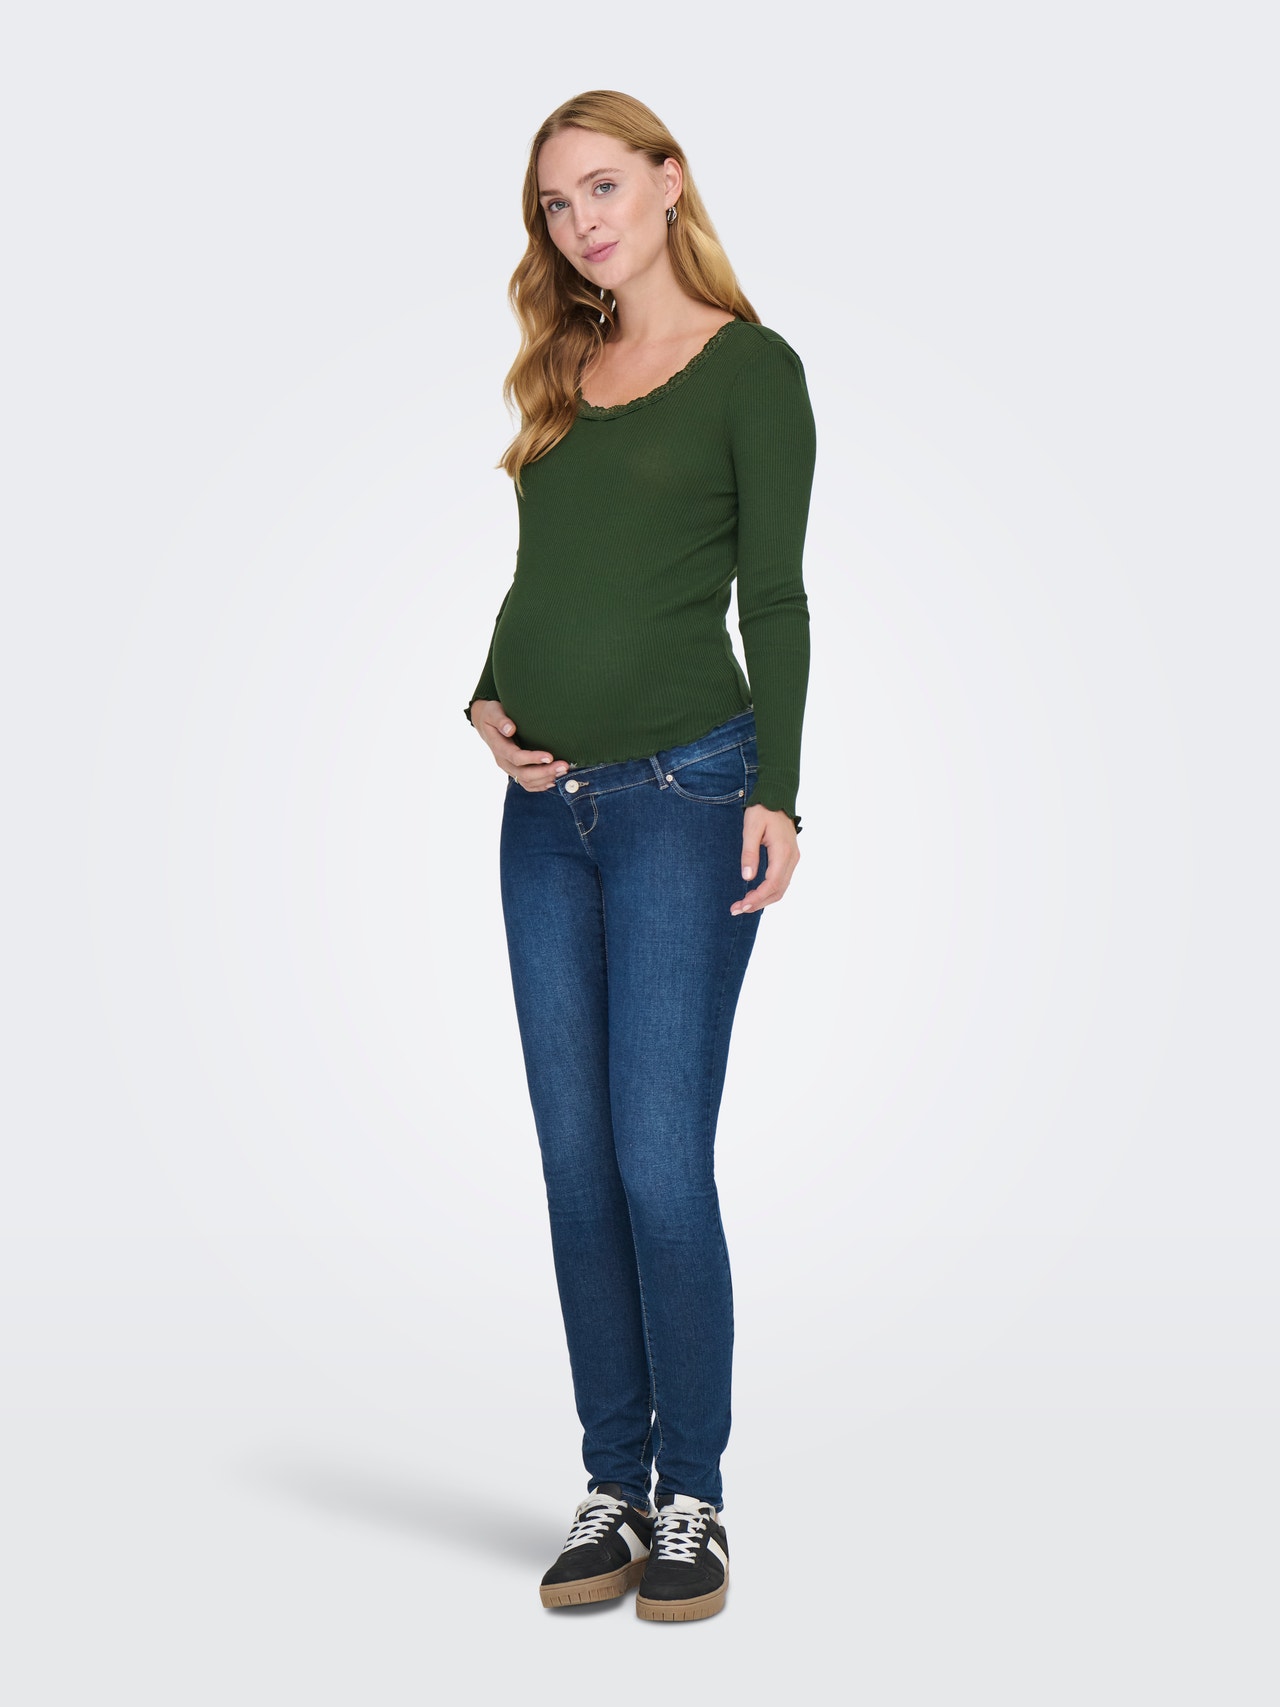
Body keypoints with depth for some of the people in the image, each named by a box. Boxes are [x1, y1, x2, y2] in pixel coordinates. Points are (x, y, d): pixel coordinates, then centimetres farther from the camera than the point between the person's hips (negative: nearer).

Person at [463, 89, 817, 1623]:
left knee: (660, 1167, -6)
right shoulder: (566, 373, 17)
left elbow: (774, 600, -4)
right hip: (545, 810, 6)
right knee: (576, 1169, 7)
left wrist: (775, 792, -13)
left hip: (682, 793, -6)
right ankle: (611, 1483, 18)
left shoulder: (752, 368, 1)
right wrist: (489, 705, 2)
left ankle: (690, 1498, 9)